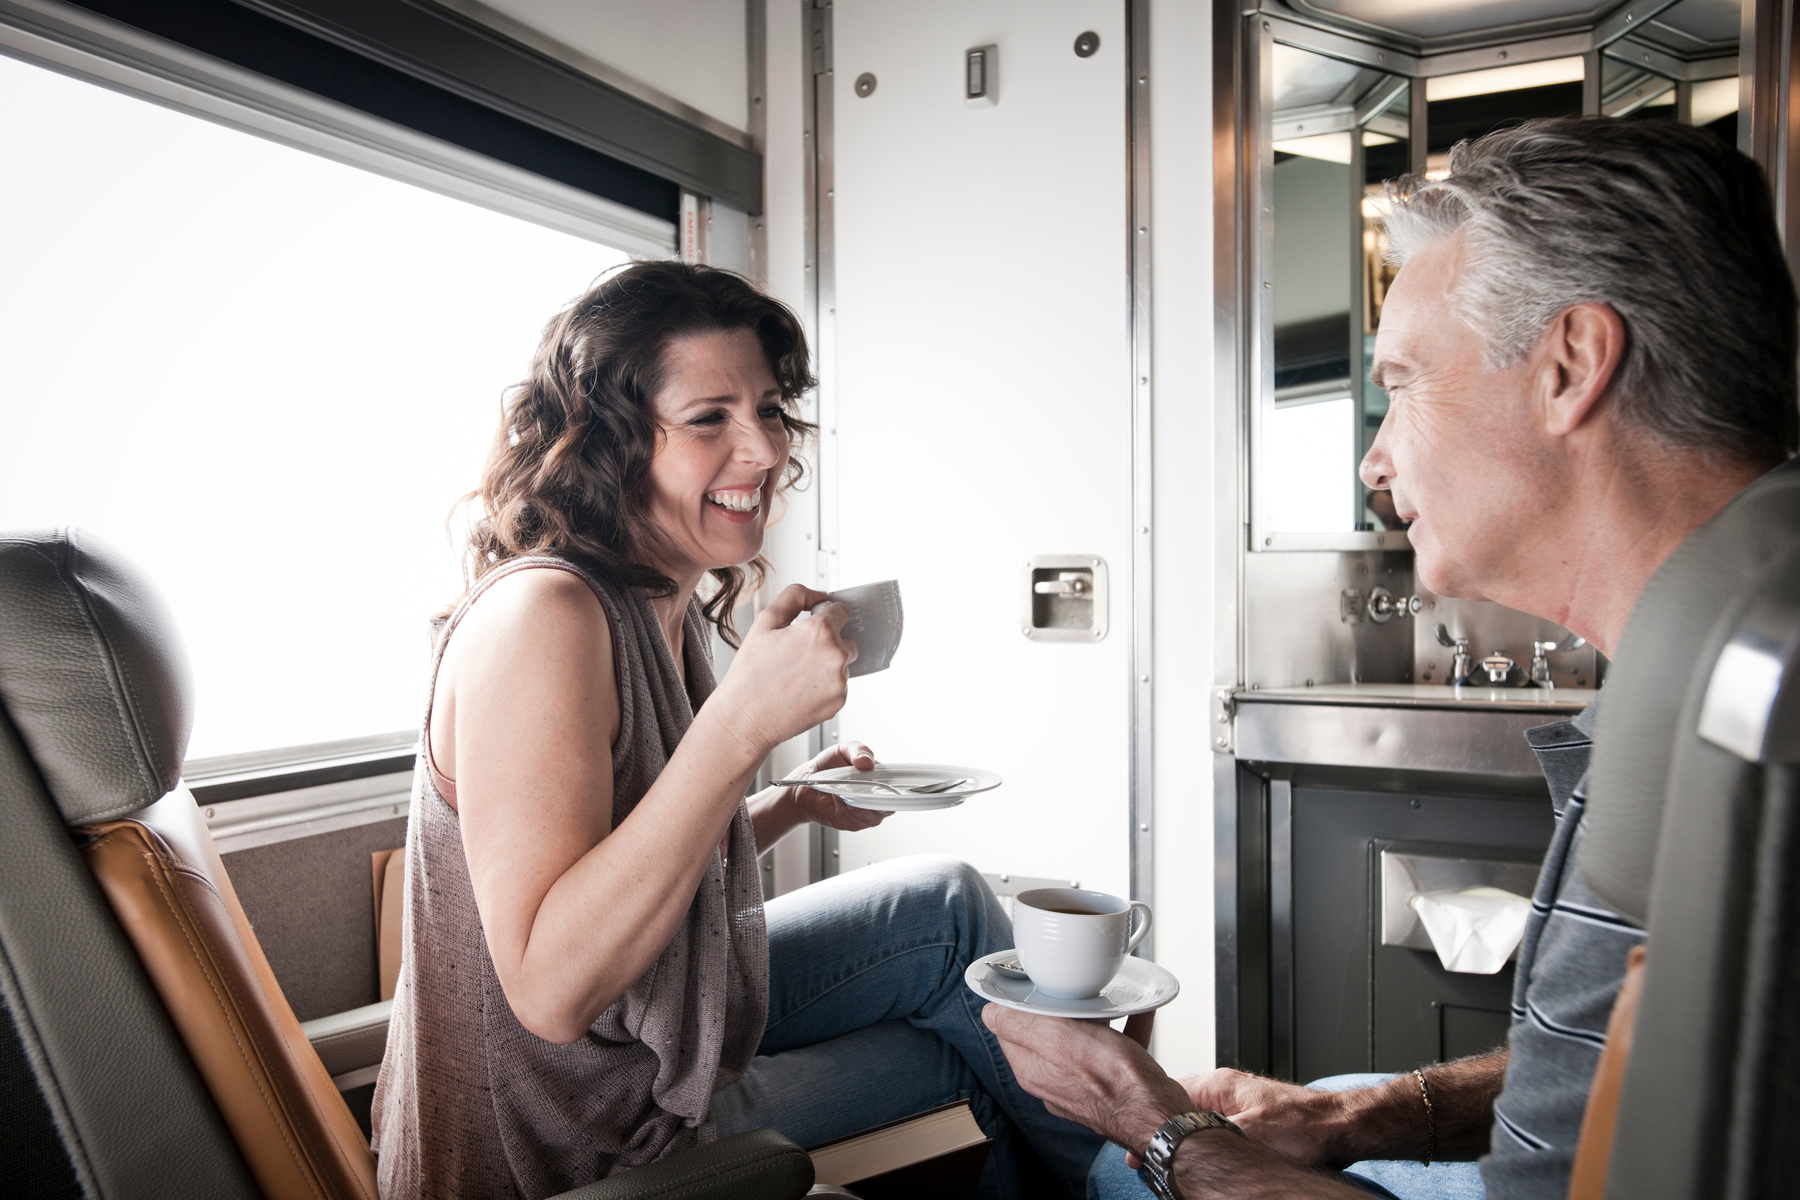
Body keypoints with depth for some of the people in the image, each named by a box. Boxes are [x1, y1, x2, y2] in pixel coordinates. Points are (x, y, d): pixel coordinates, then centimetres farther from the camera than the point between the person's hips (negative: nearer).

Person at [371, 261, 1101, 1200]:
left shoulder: (670, 613, 0)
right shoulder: (538, 615, -28)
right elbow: (551, 989, -34)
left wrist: (794, 804, -2)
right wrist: (742, 722, -38)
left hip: (675, 1027, 8)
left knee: (948, 904, 9)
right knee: (965, 1065, 2)